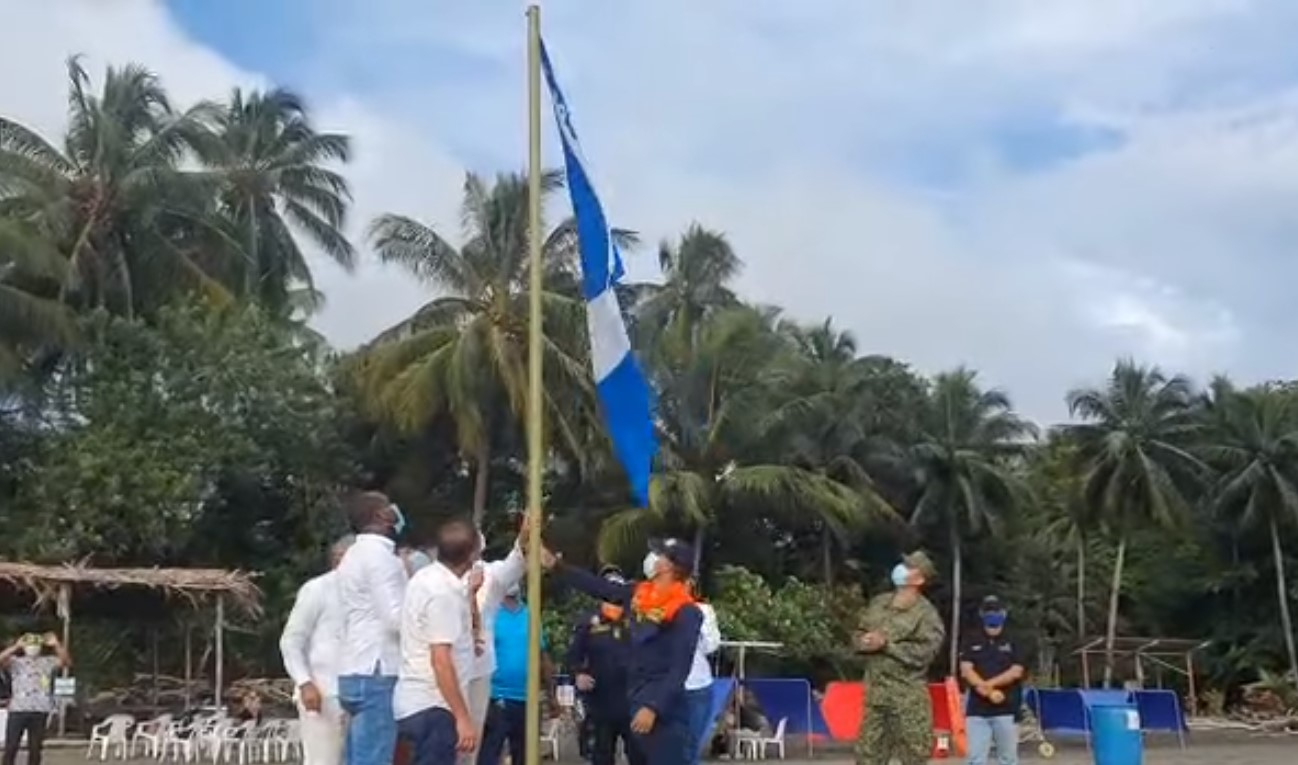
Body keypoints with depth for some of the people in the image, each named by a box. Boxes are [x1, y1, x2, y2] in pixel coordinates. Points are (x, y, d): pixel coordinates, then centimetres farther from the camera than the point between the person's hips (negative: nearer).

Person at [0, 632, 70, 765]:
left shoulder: (48, 662, 9)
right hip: (18, 709, -1)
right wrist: (16, 647, -19)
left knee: (35, 748, 7)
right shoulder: (15, 661, 6)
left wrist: (57, 645, -15)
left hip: (40, 711, 1)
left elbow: (67, 662, -5)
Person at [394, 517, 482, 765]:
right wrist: (463, 717, -23)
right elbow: (441, 661, -24)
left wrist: (469, 593, 27)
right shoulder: (444, 593, -19)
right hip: (432, 706, -10)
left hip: (416, 701, 10)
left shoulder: (426, 578, 10)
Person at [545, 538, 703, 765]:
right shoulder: (639, 595, 8)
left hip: (665, 712, -8)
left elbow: (680, 668, -17)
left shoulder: (685, 612, -13)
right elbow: (597, 587, 17)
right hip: (637, 704, 8)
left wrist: (654, 707, -22)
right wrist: (556, 565, 16)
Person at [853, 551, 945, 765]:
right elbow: (859, 636, 15)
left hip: (908, 697, -6)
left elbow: (923, 653, -19)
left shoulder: (926, 613, -8)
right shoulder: (878, 603, 12)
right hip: (875, 692, 6)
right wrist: (865, 642, -9)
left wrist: (886, 644, -18)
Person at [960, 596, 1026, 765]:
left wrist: (988, 684, -14)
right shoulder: (972, 645, 10)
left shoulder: (1012, 645, 9)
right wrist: (989, 692, -14)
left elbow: (1016, 672, -4)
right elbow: (966, 670, -2)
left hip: (1006, 710, 0)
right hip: (978, 710, 0)